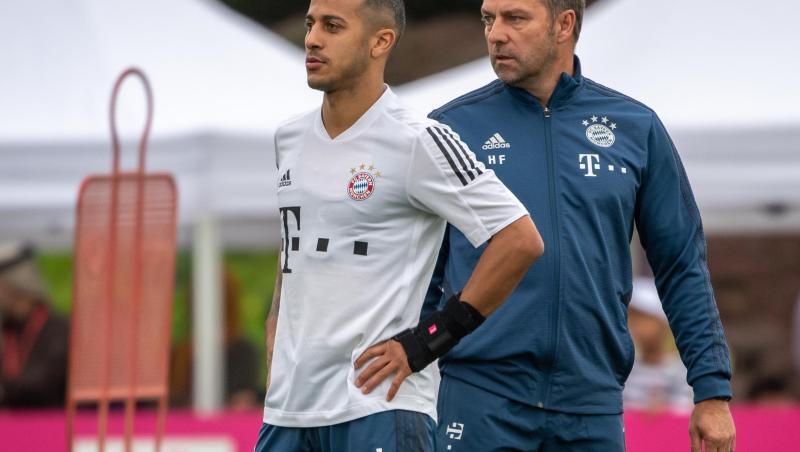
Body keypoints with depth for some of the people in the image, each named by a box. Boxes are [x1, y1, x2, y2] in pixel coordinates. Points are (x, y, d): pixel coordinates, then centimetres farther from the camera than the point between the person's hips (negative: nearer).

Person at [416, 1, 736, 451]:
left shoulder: (636, 127, 6)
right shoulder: (452, 126, 3)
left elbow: (684, 267, 9)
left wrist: (713, 392, 4)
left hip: (593, 407, 2)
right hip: (480, 400, -1)